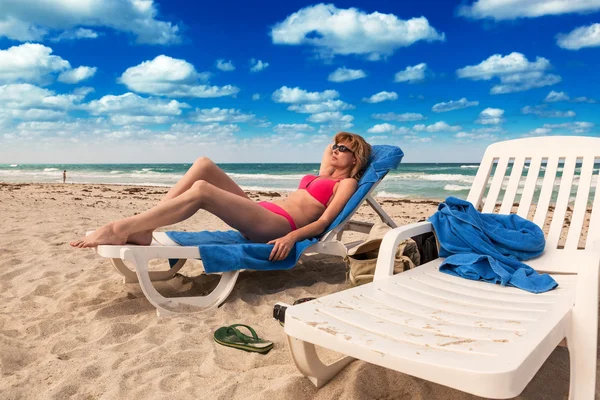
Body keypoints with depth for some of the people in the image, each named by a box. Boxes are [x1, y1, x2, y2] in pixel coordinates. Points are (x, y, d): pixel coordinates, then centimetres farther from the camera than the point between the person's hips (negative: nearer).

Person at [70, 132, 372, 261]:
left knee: (201, 191, -29)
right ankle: (142, 229, -16)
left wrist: (291, 237, -20)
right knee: (204, 165, -10)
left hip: (278, 226, -9)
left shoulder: (347, 183, 7)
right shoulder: (322, 177, 31)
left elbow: (324, 221, -8)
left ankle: (120, 229, -24)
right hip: (262, 213, 9)